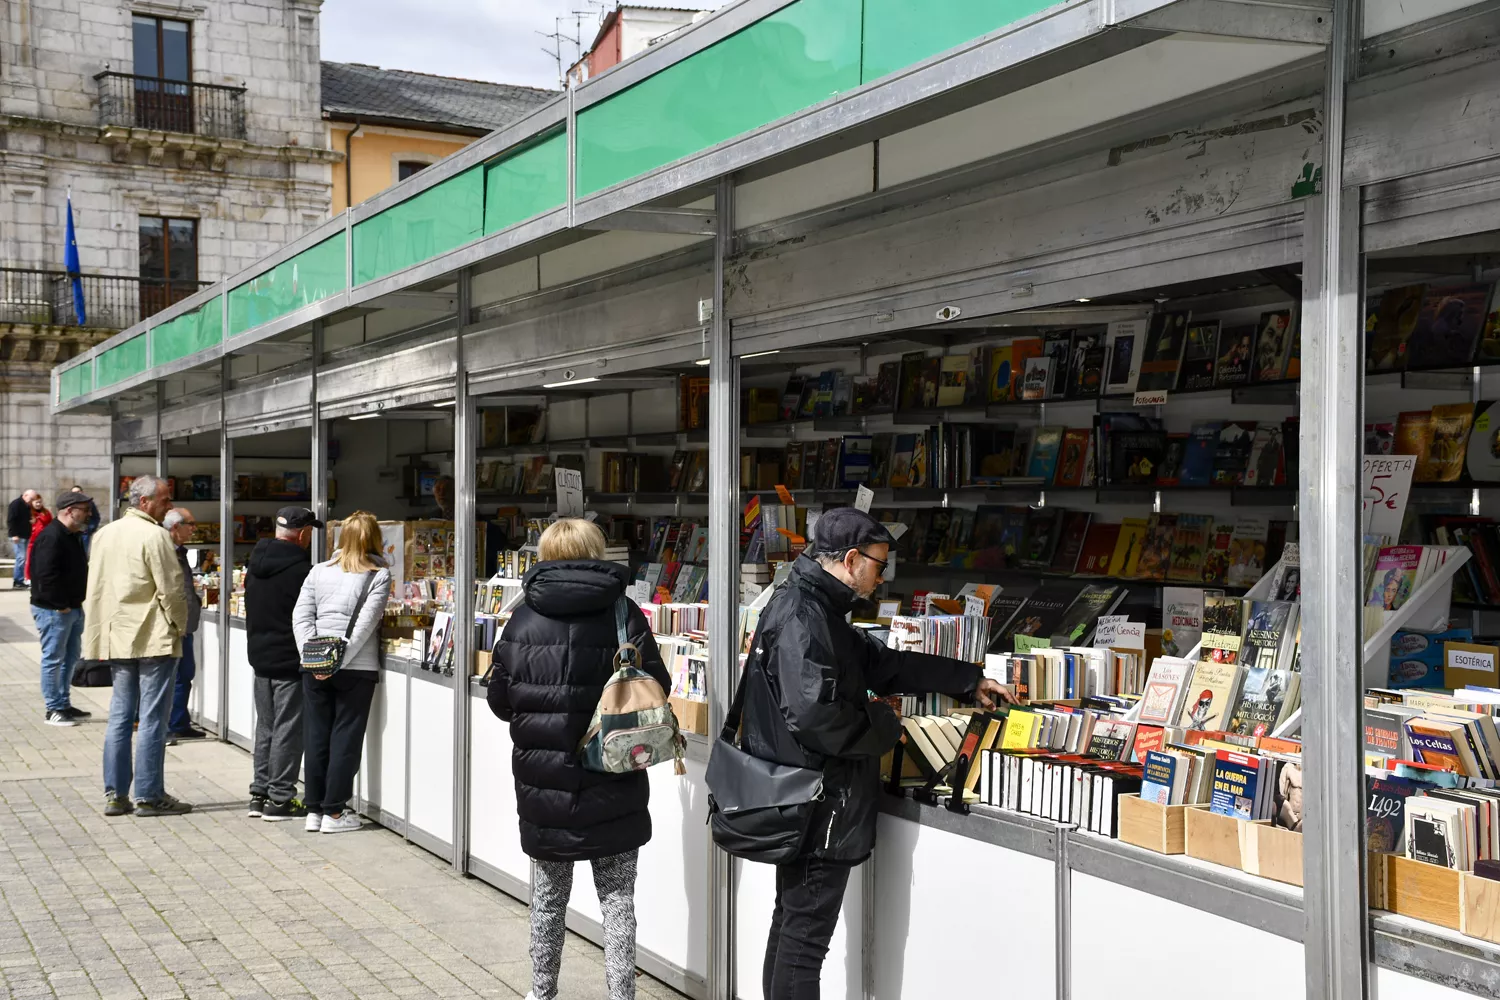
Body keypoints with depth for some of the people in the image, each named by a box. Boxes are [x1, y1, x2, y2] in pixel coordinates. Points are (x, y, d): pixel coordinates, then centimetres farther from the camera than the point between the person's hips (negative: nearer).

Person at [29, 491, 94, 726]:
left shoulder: (73, 536, 13)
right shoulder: (51, 537, -19)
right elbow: (47, 576, -25)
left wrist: (78, 601, 11)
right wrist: (60, 605, -19)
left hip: (73, 608, 10)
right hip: (53, 610, -10)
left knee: (70, 656, 16)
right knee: (54, 658, -2)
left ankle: (64, 704, 26)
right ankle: (54, 709, 5)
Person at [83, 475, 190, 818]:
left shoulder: (105, 534, 12)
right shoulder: (153, 536, -13)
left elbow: (95, 588, 16)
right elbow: (170, 588, -15)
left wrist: (101, 637, 20)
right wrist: (180, 626, -1)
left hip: (117, 638, 8)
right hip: (154, 638, -8)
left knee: (119, 717, 11)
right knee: (152, 719, -2)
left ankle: (115, 794, 12)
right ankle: (149, 796, 1)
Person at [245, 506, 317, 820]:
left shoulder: (256, 564, 8)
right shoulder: (300, 569, -18)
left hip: (259, 656, 8)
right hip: (290, 661, -8)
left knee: (265, 727, 16)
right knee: (287, 730, -2)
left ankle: (260, 794, 20)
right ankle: (280, 799, 2)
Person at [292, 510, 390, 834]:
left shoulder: (319, 571, 9)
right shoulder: (379, 575, -3)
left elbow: (301, 617, 2)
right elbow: (365, 623, -13)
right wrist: (340, 660, -13)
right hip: (356, 668, -4)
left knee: (316, 737, 10)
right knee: (345, 739, 3)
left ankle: (314, 810, 16)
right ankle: (334, 812, 6)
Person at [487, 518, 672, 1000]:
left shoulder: (523, 620, -5)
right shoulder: (624, 617, -8)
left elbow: (500, 701, 2)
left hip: (542, 784, 2)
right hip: (611, 789, -1)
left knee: (548, 897, 17)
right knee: (617, 898, 9)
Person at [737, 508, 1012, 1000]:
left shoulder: (815, 608, 12)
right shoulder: (802, 618, -20)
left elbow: (883, 663, 19)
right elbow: (814, 716, -30)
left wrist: (969, 680, 21)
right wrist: (883, 725, -14)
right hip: (819, 807, -10)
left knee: (792, 923, 17)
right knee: (806, 937, -2)